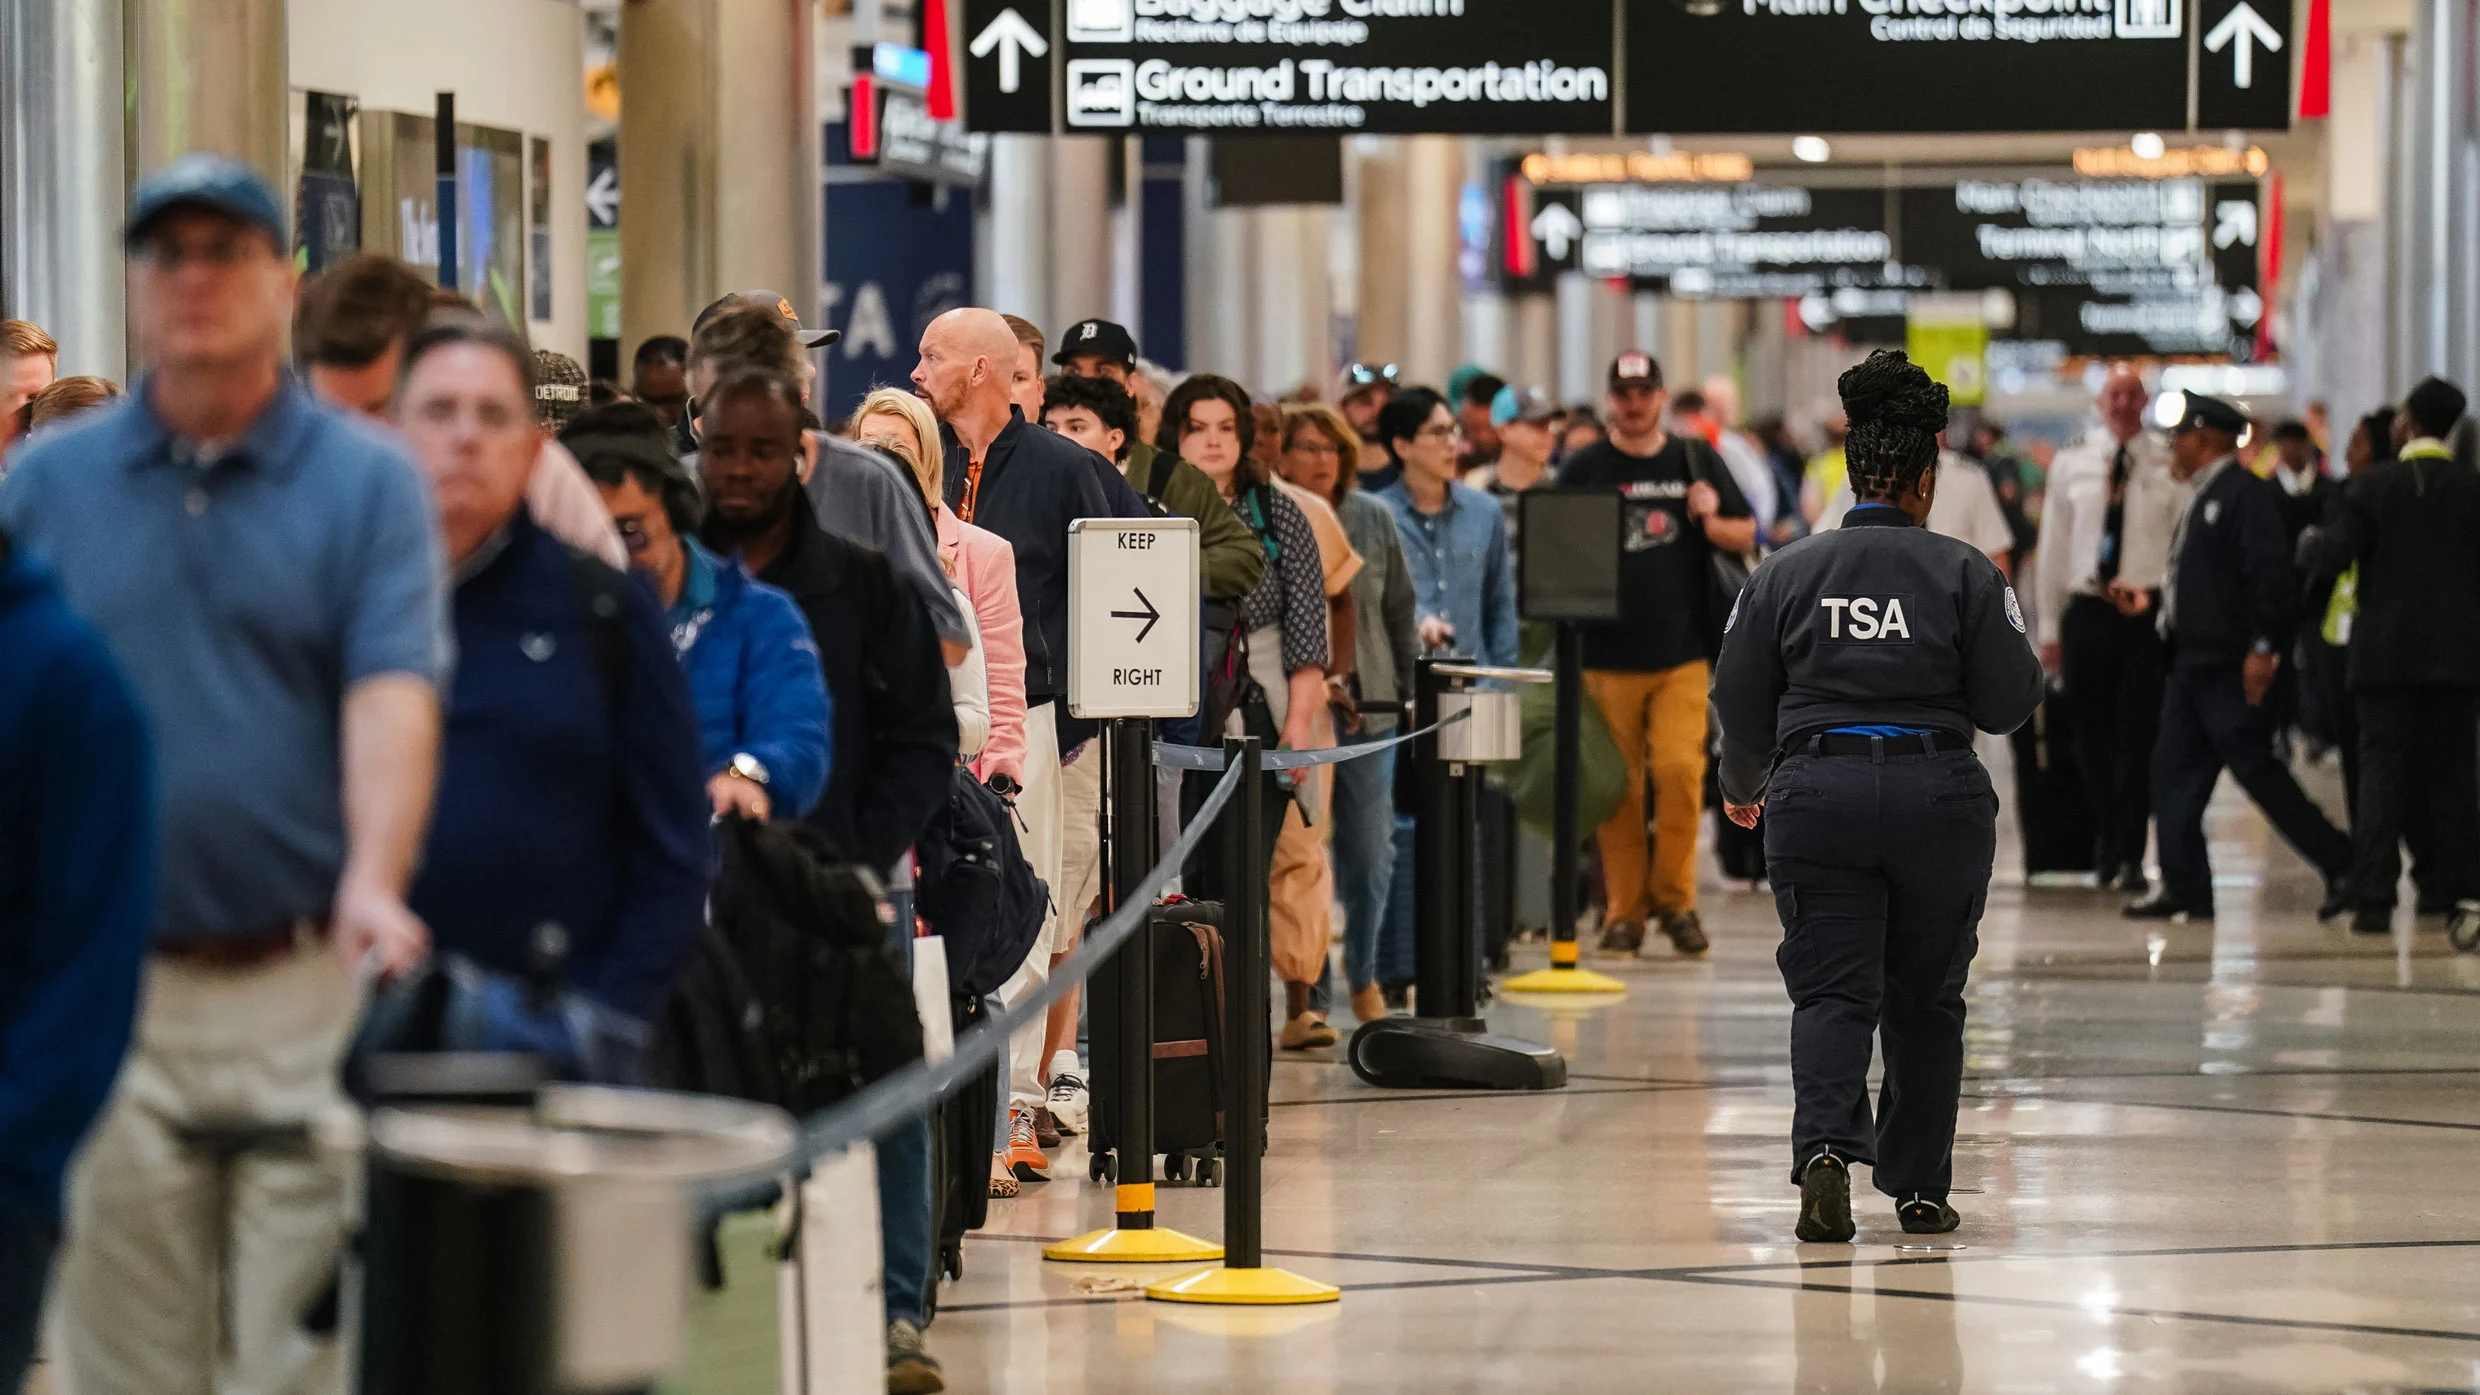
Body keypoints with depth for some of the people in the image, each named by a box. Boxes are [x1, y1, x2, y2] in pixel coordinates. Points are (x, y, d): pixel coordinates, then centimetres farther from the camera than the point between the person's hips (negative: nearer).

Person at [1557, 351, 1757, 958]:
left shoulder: (1695, 462, 11)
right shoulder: (1585, 469, 7)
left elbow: (1746, 536, 16)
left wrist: (1712, 523, -4)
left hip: (1683, 655, 0)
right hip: (1608, 655, 0)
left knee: (1680, 771, -12)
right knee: (1619, 787, 1)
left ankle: (1675, 900, 3)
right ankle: (1624, 910, 10)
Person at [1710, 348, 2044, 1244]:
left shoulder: (1785, 573, 4)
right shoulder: (1963, 573, -2)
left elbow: (1739, 701, 8)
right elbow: (2009, 702, -2)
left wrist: (1742, 790, 26)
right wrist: (2022, 658, 21)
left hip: (1817, 798, 0)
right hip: (1938, 798, 0)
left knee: (1830, 991, 0)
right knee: (1925, 999, 13)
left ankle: (1824, 1147, -25)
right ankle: (1919, 1187, 19)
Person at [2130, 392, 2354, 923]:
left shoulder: (2246, 493, -13)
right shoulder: (2204, 498, 17)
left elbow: (2270, 573, -20)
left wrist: (2263, 647, -25)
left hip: (2229, 665, -10)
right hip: (2192, 661, 10)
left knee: (2256, 769, -8)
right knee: (2174, 769, 6)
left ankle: (2341, 866, -2)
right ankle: (2185, 888, 8)